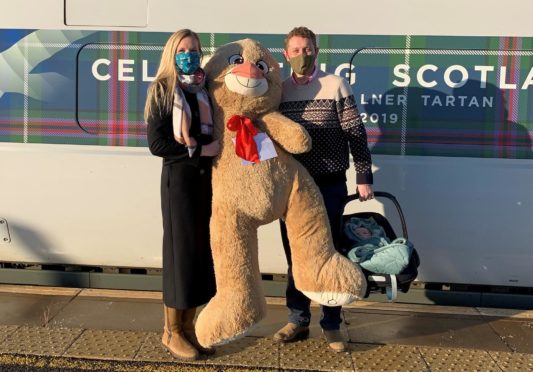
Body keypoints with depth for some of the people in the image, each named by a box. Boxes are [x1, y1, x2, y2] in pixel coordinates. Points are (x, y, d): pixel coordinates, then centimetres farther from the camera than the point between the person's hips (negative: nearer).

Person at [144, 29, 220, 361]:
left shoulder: (207, 89, 11)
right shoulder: (162, 92, -3)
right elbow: (157, 144, -11)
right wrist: (199, 149, -15)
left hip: (208, 177, 5)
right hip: (179, 178, -5)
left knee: (204, 249, 7)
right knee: (182, 251, 0)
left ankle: (189, 325, 21)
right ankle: (172, 331, 15)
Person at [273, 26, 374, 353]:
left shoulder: (336, 86, -2)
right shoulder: (279, 91, 6)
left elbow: (356, 134, -4)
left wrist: (364, 177, -7)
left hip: (329, 186, -3)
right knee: (295, 255, 11)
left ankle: (331, 325, 18)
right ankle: (298, 320, 25)